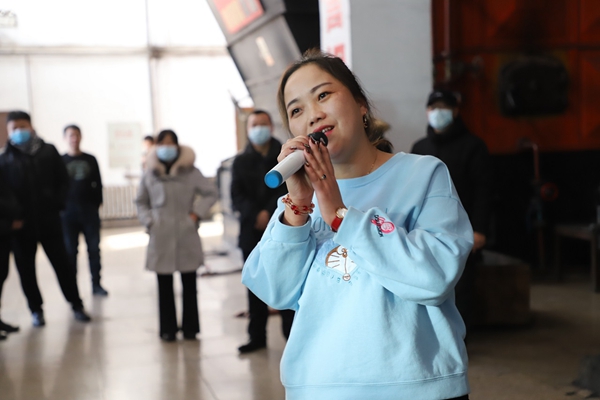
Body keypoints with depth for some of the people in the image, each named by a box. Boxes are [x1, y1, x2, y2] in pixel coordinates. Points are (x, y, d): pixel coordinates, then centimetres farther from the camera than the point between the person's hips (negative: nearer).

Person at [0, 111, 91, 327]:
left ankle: (76, 305, 18)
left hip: (49, 220, 1)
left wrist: (57, 204, -5)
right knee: (26, 269, 8)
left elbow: (63, 180, 5)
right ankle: (36, 310, 22)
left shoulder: (48, 151, 3)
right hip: (21, 224, 0)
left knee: (62, 264, 7)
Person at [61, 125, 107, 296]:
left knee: (94, 248, 2)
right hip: (68, 211, -1)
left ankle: (96, 284, 9)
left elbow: (98, 184, 9)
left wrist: (97, 203, 1)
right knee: (70, 251, 2)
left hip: (90, 211, 1)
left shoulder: (90, 160, 9)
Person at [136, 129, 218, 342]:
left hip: (186, 235, -1)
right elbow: (141, 202, 14)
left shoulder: (190, 172, 0)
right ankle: (168, 328, 14)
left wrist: (196, 213, -7)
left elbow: (211, 193, 2)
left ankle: (190, 327, 17)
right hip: (161, 238, 1)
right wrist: (148, 221, 0)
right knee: (165, 285, 4)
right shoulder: (150, 174, 4)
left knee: (189, 284, 6)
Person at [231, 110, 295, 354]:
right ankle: (257, 336, 14)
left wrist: (269, 212, -16)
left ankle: (292, 333, 5)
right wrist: (255, 216, -14)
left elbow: (289, 189, -5)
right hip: (252, 231, 3)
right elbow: (237, 196, 1)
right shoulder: (240, 162, 12)